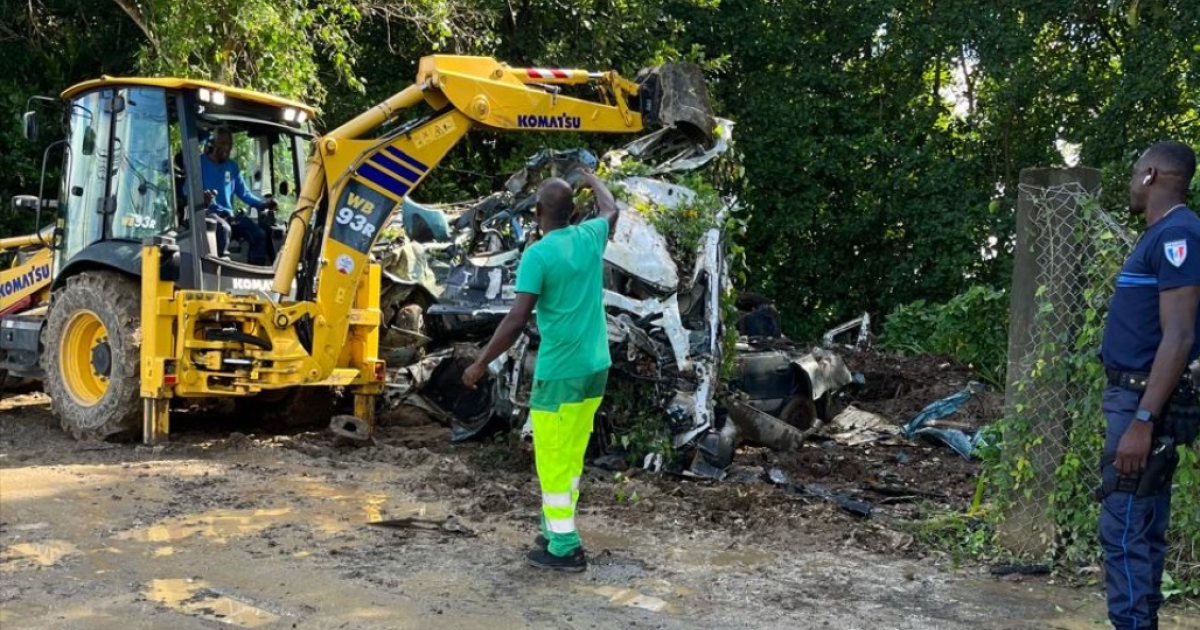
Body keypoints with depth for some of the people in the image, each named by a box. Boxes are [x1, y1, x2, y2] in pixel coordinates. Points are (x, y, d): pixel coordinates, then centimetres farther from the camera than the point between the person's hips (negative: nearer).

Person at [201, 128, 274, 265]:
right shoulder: (200, 162, -3)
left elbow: (244, 193, 16)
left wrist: (263, 204, -3)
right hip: (207, 213, -6)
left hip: (228, 215, 6)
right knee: (224, 229, -38)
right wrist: (201, 196, -37)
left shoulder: (232, 166, 14)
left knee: (259, 234, -13)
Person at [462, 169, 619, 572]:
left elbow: (517, 319, -18)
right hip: (595, 368, 7)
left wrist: (481, 364, -9)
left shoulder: (538, 254, -13)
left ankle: (565, 548, 7)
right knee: (570, 456, 18)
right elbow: (611, 209, 29)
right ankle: (557, 530, 28)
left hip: (560, 372, -7)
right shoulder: (590, 237, 5)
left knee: (553, 459, 2)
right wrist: (592, 180, 48)